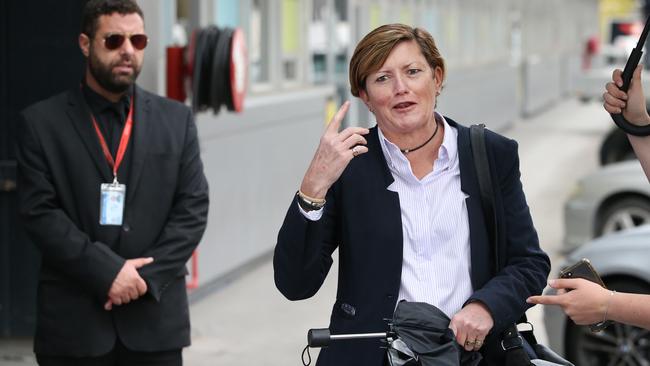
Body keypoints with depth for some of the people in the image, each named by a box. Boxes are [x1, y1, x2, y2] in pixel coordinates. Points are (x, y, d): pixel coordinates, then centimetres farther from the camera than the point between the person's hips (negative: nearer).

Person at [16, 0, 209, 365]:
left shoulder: (176, 120, 9)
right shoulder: (43, 123, 2)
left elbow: (193, 209, 3)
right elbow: (41, 213, -5)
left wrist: (146, 276, -9)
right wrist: (107, 271, -14)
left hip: (155, 315, 2)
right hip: (73, 320, -2)